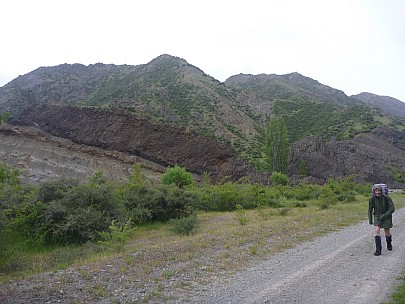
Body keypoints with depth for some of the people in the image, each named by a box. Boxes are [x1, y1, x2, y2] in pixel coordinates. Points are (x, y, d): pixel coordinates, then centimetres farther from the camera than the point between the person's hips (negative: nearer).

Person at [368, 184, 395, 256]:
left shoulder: (387, 198, -20)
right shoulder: (372, 199, -13)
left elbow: (392, 208, -15)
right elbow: (370, 210, 2)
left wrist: (384, 216, -22)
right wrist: (370, 220, 6)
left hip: (386, 217, -1)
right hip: (377, 216, 1)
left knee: (387, 233, 11)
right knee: (377, 230, -18)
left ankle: (389, 244, 44)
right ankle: (378, 249, -14)